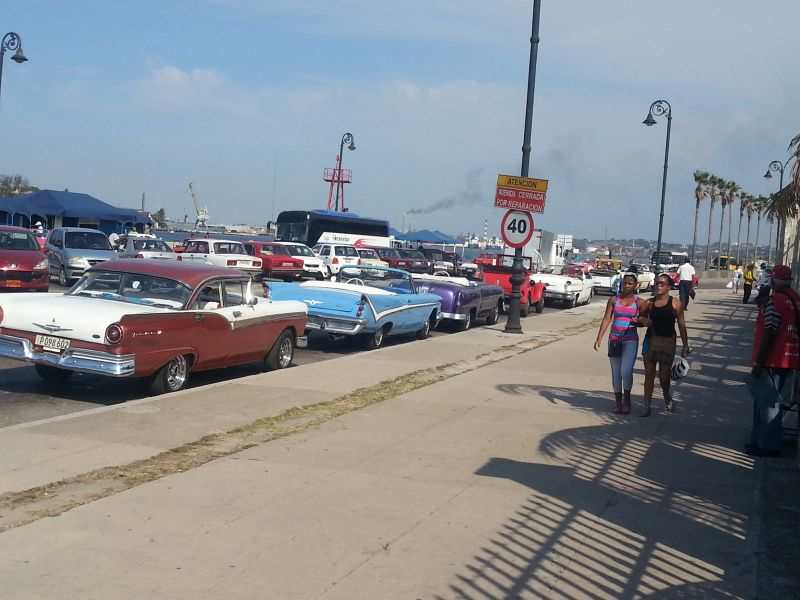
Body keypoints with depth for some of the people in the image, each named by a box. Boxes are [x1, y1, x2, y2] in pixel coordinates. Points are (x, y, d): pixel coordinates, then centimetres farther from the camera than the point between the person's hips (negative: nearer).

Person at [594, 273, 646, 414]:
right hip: (614, 339, 2)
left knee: (626, 371, -18)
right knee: (616, 373, 7)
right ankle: (618, 403, 18)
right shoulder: (614, 299, 6)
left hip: (630, 340, -2)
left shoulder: (639, 302, 2)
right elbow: (606, 319, 3)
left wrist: (637, 322, -15)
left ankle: (627, 399, 4)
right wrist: (599, 338, -5)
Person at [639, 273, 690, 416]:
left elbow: (681, 324, -2)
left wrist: (685, 345, -4)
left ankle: (667, 397, 35)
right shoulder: (649, 303, 5)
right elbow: (641, 318, 18)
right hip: (651, 340, 3)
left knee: (664, 375, 3)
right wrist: (643, 321, -7)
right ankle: (647, 406, 10)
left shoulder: (675, 303, -3)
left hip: (668, 341, -2)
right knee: (649, 374, 3)